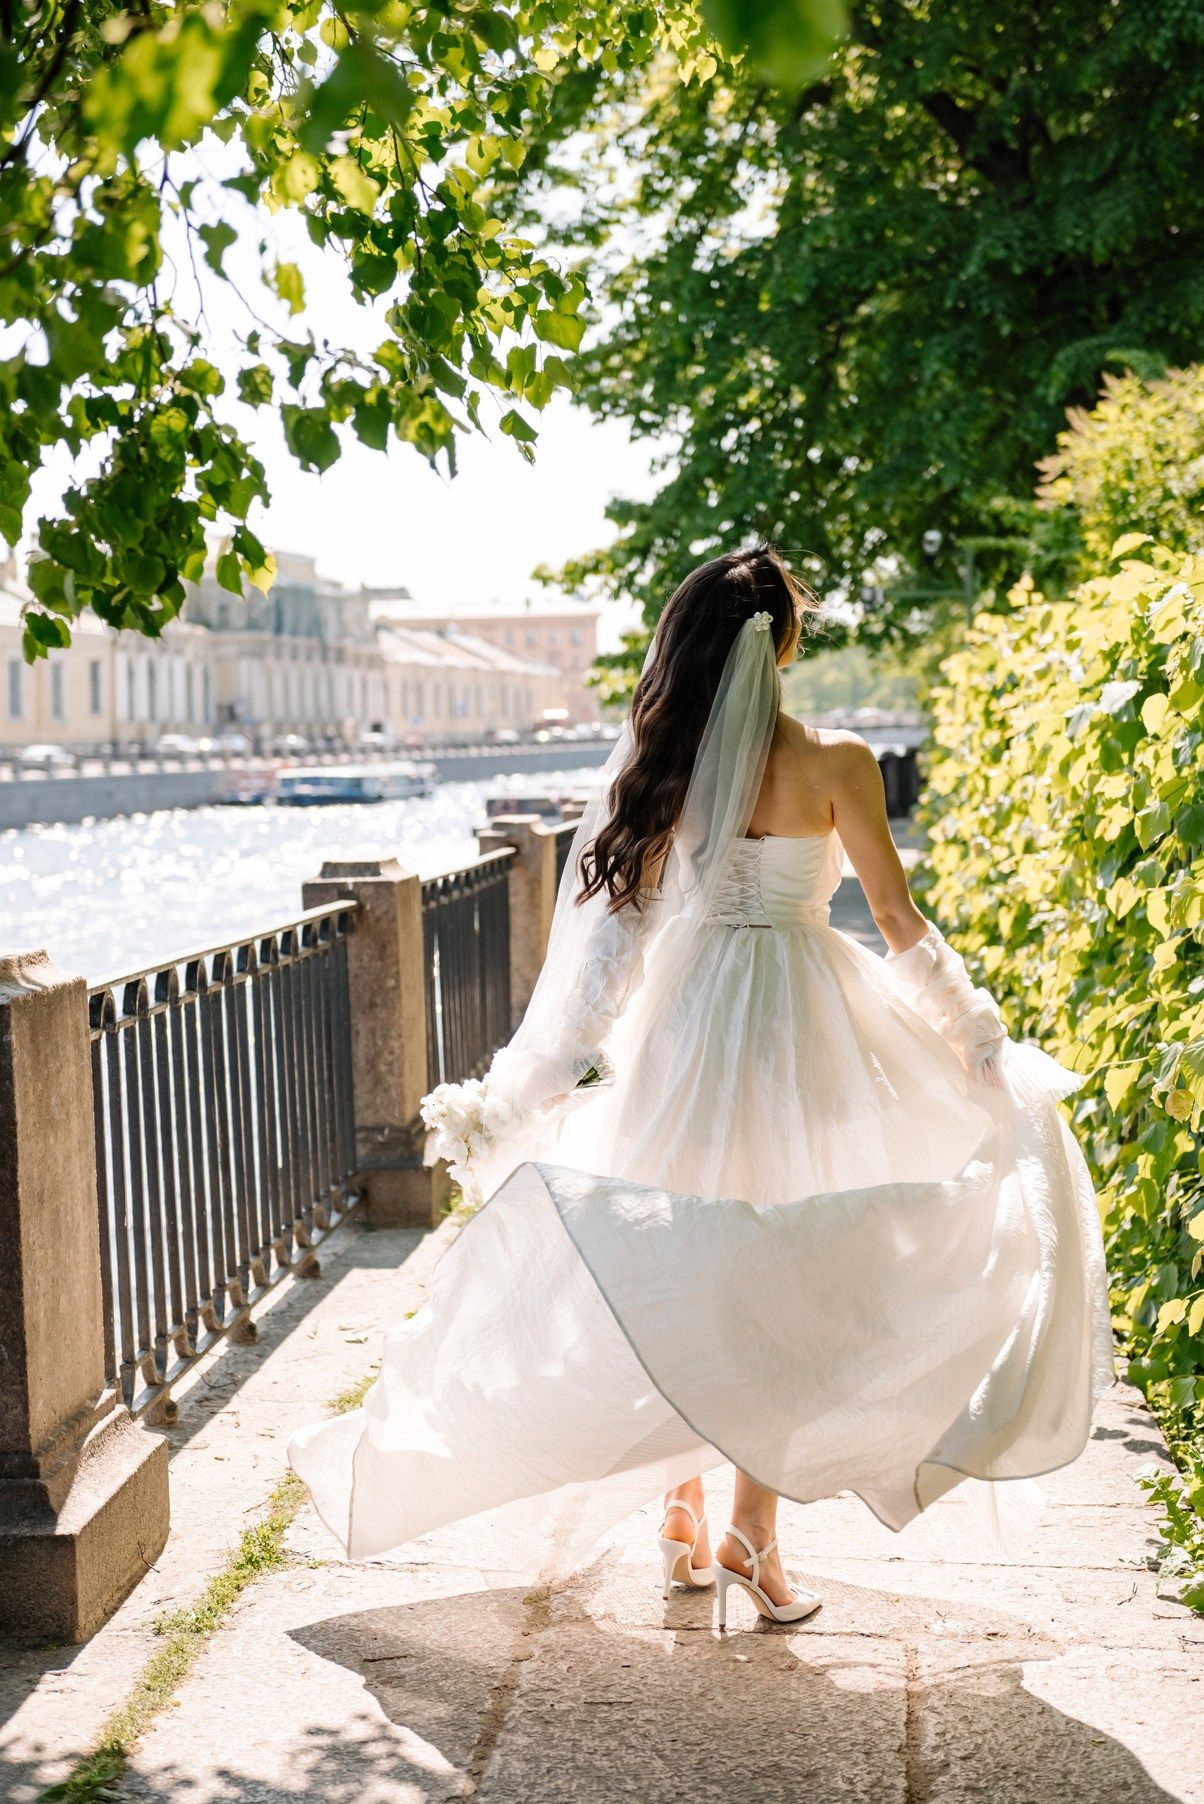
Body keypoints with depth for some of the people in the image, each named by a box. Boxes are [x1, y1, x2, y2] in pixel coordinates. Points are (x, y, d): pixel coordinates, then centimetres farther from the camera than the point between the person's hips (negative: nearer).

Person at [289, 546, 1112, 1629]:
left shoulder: (662, 764, -1)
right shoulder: (834, 761, -9)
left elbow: (615, 930, -1)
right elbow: (899, 925, -6)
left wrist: (517, 1092, 6)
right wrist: (981, 1043, 7)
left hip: (683, 1016, 3)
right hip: (801, 1024, -3)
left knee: (680, 1277, 14)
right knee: (783, 1277, 7)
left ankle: (684, 1522, 24)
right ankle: (753, 1533, 7)